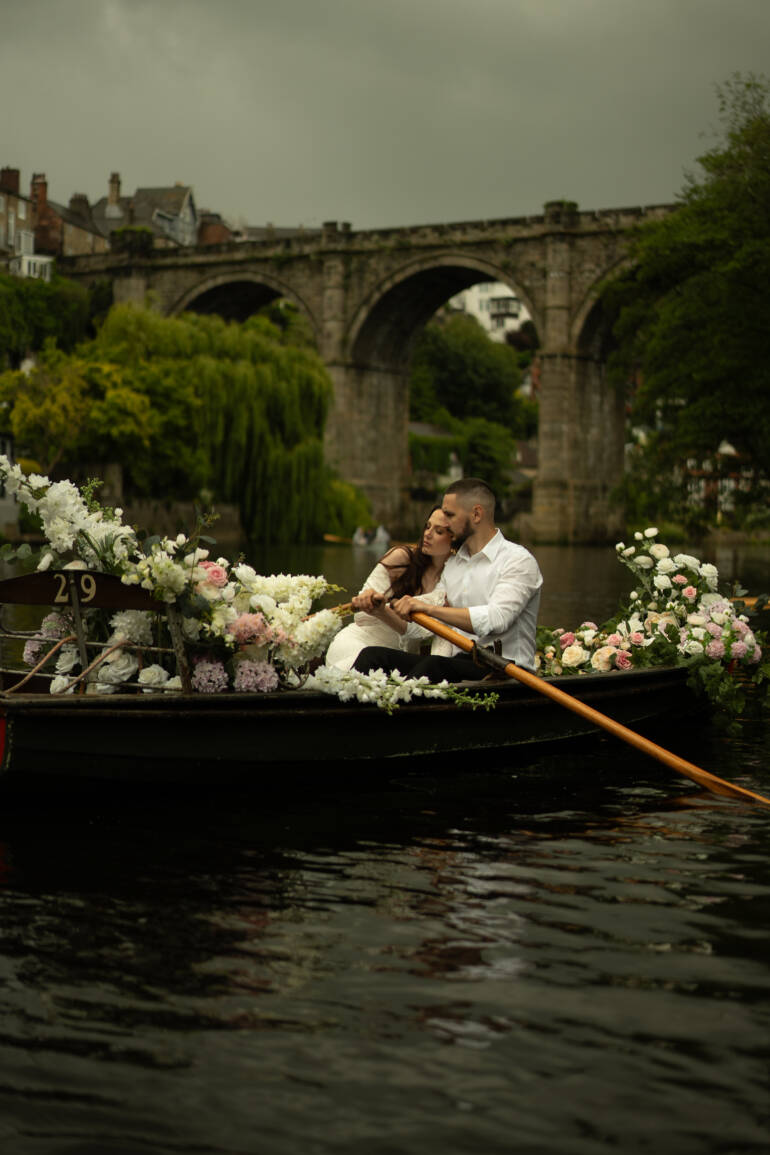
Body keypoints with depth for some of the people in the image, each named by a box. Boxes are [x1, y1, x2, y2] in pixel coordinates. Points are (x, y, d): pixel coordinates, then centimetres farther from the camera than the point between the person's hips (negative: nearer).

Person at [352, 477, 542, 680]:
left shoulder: (519, 560, -3)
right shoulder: (452, 564, 21)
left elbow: (495, 620, -20)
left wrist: (429, 608, -21)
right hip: (459, 663, 7)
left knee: (434, 666, -37)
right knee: (374, 656, -15)